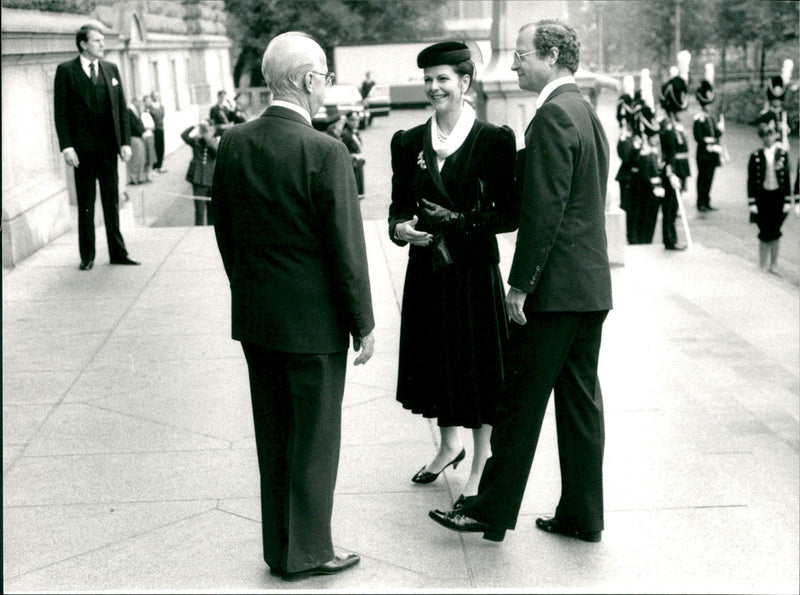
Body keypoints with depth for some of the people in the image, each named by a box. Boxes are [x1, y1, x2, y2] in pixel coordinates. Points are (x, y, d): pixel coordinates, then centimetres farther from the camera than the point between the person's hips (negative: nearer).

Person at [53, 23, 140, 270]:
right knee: (86, 204, 5)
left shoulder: (111, 69, 9)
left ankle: (118, 252, 15)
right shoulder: (66, 71, -2)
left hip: (108, 146, 3)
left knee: (112, 201, 8)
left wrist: (125, 141, 1)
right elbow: (60, 112, -4)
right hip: (82, 148, -3)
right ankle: (87, 256, 13)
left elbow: (122, 108, 10)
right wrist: (66, 146, -12)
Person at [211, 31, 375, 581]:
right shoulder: (326, 153, -19)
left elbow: (224, 231, 8)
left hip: (254, 316, 6)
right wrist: (364, 324, -6)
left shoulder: (233, 144, 0)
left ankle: (280, 545, 31)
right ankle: (305, 552, 21)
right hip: (313, 322, -6)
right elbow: (347, 248, -16)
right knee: (315, 439, 9)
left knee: (273, 436, 18)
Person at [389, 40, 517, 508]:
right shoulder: (409, 143, 6)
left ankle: (481, 469, 18)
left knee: (477, 365, 3)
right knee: (437, 362, 15)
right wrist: (401, 229, -12)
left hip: (475, 272, -4)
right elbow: (399, 207, 10)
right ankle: (449, 445, 40)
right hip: (427, 272, 4)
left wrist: (459, 221, -18)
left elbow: (510, 214, -7)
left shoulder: (494, 140, -7)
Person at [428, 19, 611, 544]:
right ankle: (583, 516, 20)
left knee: (521, 401, 1)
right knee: (581, 399, 12)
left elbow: (544, 208, -20)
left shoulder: (554, 115, -15)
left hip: (556, 285, -9)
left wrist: (520, 284, -16)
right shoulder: (587, 112, 15)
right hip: (593, 284, 9)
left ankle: (492, 511, 12)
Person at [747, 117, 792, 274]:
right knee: (765, 233, -1)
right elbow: (751, 181, -1)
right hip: (762, 197, -1)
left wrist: (787, 201, 1)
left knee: (775, 233, 3)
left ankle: (773, 264, 17)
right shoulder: (756, 156, -3)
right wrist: (752, 202, -6)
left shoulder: (782, 154, 1)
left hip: (778, 197, 1)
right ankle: (763, 265, 12)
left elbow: (787, 178, 4)